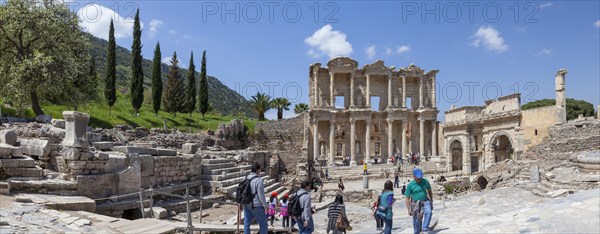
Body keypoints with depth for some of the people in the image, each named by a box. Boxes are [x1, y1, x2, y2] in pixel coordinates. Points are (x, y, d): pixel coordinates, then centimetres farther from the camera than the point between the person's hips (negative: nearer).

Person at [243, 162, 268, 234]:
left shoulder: (245, 179, 5)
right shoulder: (259, 180, -17)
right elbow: (261, 195, -17)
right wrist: (265, 206, -8)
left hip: (247, 205, 7)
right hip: (256, 206, -7)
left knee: (247, 223, 11)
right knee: (263, 224, 6)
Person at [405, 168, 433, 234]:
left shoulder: (425, 181, -3)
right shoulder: (410, 185, -10)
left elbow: (429, 191, 15)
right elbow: (407, 198, -6)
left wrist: (431, 201, 17)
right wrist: (409, 210, -9)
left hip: (425, 202, 1)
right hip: (415, 204, -1)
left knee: (428, 212, -28)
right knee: (416, 221, 3)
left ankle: (424, 228, -27)